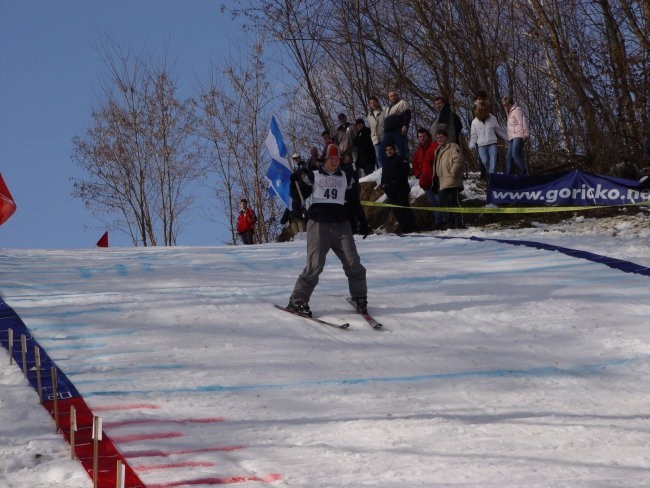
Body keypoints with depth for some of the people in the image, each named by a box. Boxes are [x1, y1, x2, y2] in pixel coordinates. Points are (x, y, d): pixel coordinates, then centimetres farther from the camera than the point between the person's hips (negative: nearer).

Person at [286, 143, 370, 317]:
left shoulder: (347, 179, 18)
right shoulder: (313, 177, 9)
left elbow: (354, 203, 22)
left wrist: (363, 222, 17)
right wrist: (298, 180, -12)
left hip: (341, 225, 3)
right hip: (319, 224, -3)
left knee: (353, 263, -5)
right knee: (315, 265, -14)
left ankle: (359, 298, 12)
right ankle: (297, 301, -7)